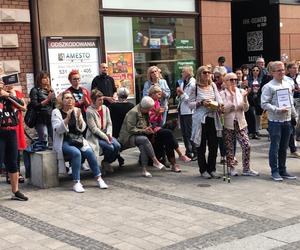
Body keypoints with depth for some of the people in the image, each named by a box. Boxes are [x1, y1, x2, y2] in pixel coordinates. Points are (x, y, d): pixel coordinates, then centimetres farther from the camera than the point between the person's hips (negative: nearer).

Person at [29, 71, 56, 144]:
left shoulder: (51, 90, 16)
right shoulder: (35, 90, -1)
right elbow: (35, 106, -11)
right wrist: (47, 99, -16)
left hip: (51, 119, 5)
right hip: (41, 120, -5)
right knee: (44, 142, -9)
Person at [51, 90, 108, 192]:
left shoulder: (76, 110, 10)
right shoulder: (56, 112, -1)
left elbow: (82, 129, 5)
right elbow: (58, 129, -14)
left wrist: (79, 117, -13)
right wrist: (67, 118, -25)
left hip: (77, 140, 4)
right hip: (63, 142, -4)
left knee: (89, 151, -23)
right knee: (76, 153, -32)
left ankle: (98, 178, -11)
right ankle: (76, 183, -28)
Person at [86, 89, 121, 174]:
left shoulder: (105, 108, 8)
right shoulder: (89, 111, -13)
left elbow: (109, 123, 9)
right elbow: (94, 129, -16)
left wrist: (109, 134, -9)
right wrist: (105, 138, -18)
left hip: (106, 134, 6)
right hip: (94, 136, -6)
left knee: (117, 146, -17)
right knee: (110, 147, -25)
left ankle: (107, 162, 7)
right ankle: (105, 163, 5)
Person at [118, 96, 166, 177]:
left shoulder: (145, 113, 14)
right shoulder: (133, 112, -13)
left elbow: (147, 124, 30)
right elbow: (130, 129, -18)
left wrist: (148, 129, 7)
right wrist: (143, 131, -21)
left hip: (140, 135, 7)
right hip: (128, 137, -7)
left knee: (143, 145, -28)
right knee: (144, 139, -35)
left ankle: (144, 169, -32)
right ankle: (155, 161, -30)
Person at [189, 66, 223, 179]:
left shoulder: (213, 86, 11)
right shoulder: (195, 88, -3)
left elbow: (218, 98, 10)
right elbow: (190, 104, -3)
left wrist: (219, 104, -11)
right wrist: (201, 103, -17)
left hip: (213, 118, 4)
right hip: (201, 119, -4)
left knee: (214, 145, 5)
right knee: (201, 146, 4)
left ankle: (212, 169, 17)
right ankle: (203, 170, 14)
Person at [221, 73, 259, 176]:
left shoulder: (241, 92, 4)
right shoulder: (222, 94, -3)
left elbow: (246, 109, 1)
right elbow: (224, 109, -14)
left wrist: (244, 98, -15)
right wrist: (231, 97, -21)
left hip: (240, 123, 2)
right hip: (228, 124, -2)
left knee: (246, 145, -5)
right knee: (229, 147, 4)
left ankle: (246, 169, 5)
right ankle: (231, 168, 19)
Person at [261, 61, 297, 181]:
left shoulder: (288, 85, 13)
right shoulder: (268, 87, -7)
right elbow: (264, 104, -13)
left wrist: (295, 115, 19)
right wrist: (277, 110, -21)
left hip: (287, 120, 6)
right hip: (275, 121, -6)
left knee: (284, 148, 12)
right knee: (275, 147, -2)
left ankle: (282, 170, 21)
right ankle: (274, 171, 8)